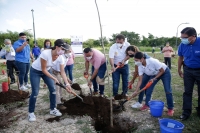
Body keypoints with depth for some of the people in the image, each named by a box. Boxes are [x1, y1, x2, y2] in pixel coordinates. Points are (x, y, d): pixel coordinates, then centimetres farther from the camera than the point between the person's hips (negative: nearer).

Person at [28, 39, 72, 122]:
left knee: (53, 90, 1)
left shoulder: (60, 58, -19)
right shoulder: (45, 53, -37)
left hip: (46, 71, 6)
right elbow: (43, 69, -28)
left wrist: (67, 84, -24)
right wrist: (54, 79, -26)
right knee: (35, 92, -8)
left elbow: (62, 72, -15)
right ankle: (31, 112, 11)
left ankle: (53, 109, 17)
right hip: (35, 71, -6)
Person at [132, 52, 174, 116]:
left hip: (165, 72, -5)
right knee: (149, 89, -2)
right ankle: (147, 104, 17)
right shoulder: (140, 67, -20)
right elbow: (140, 80, -16)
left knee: (168, 91, -7)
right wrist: (136, 91, -22)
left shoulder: (152, 61, -38)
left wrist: (154, 79, -27)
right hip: (154, 74, 5)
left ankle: (170, 109, 8)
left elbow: (162, 71, -24)